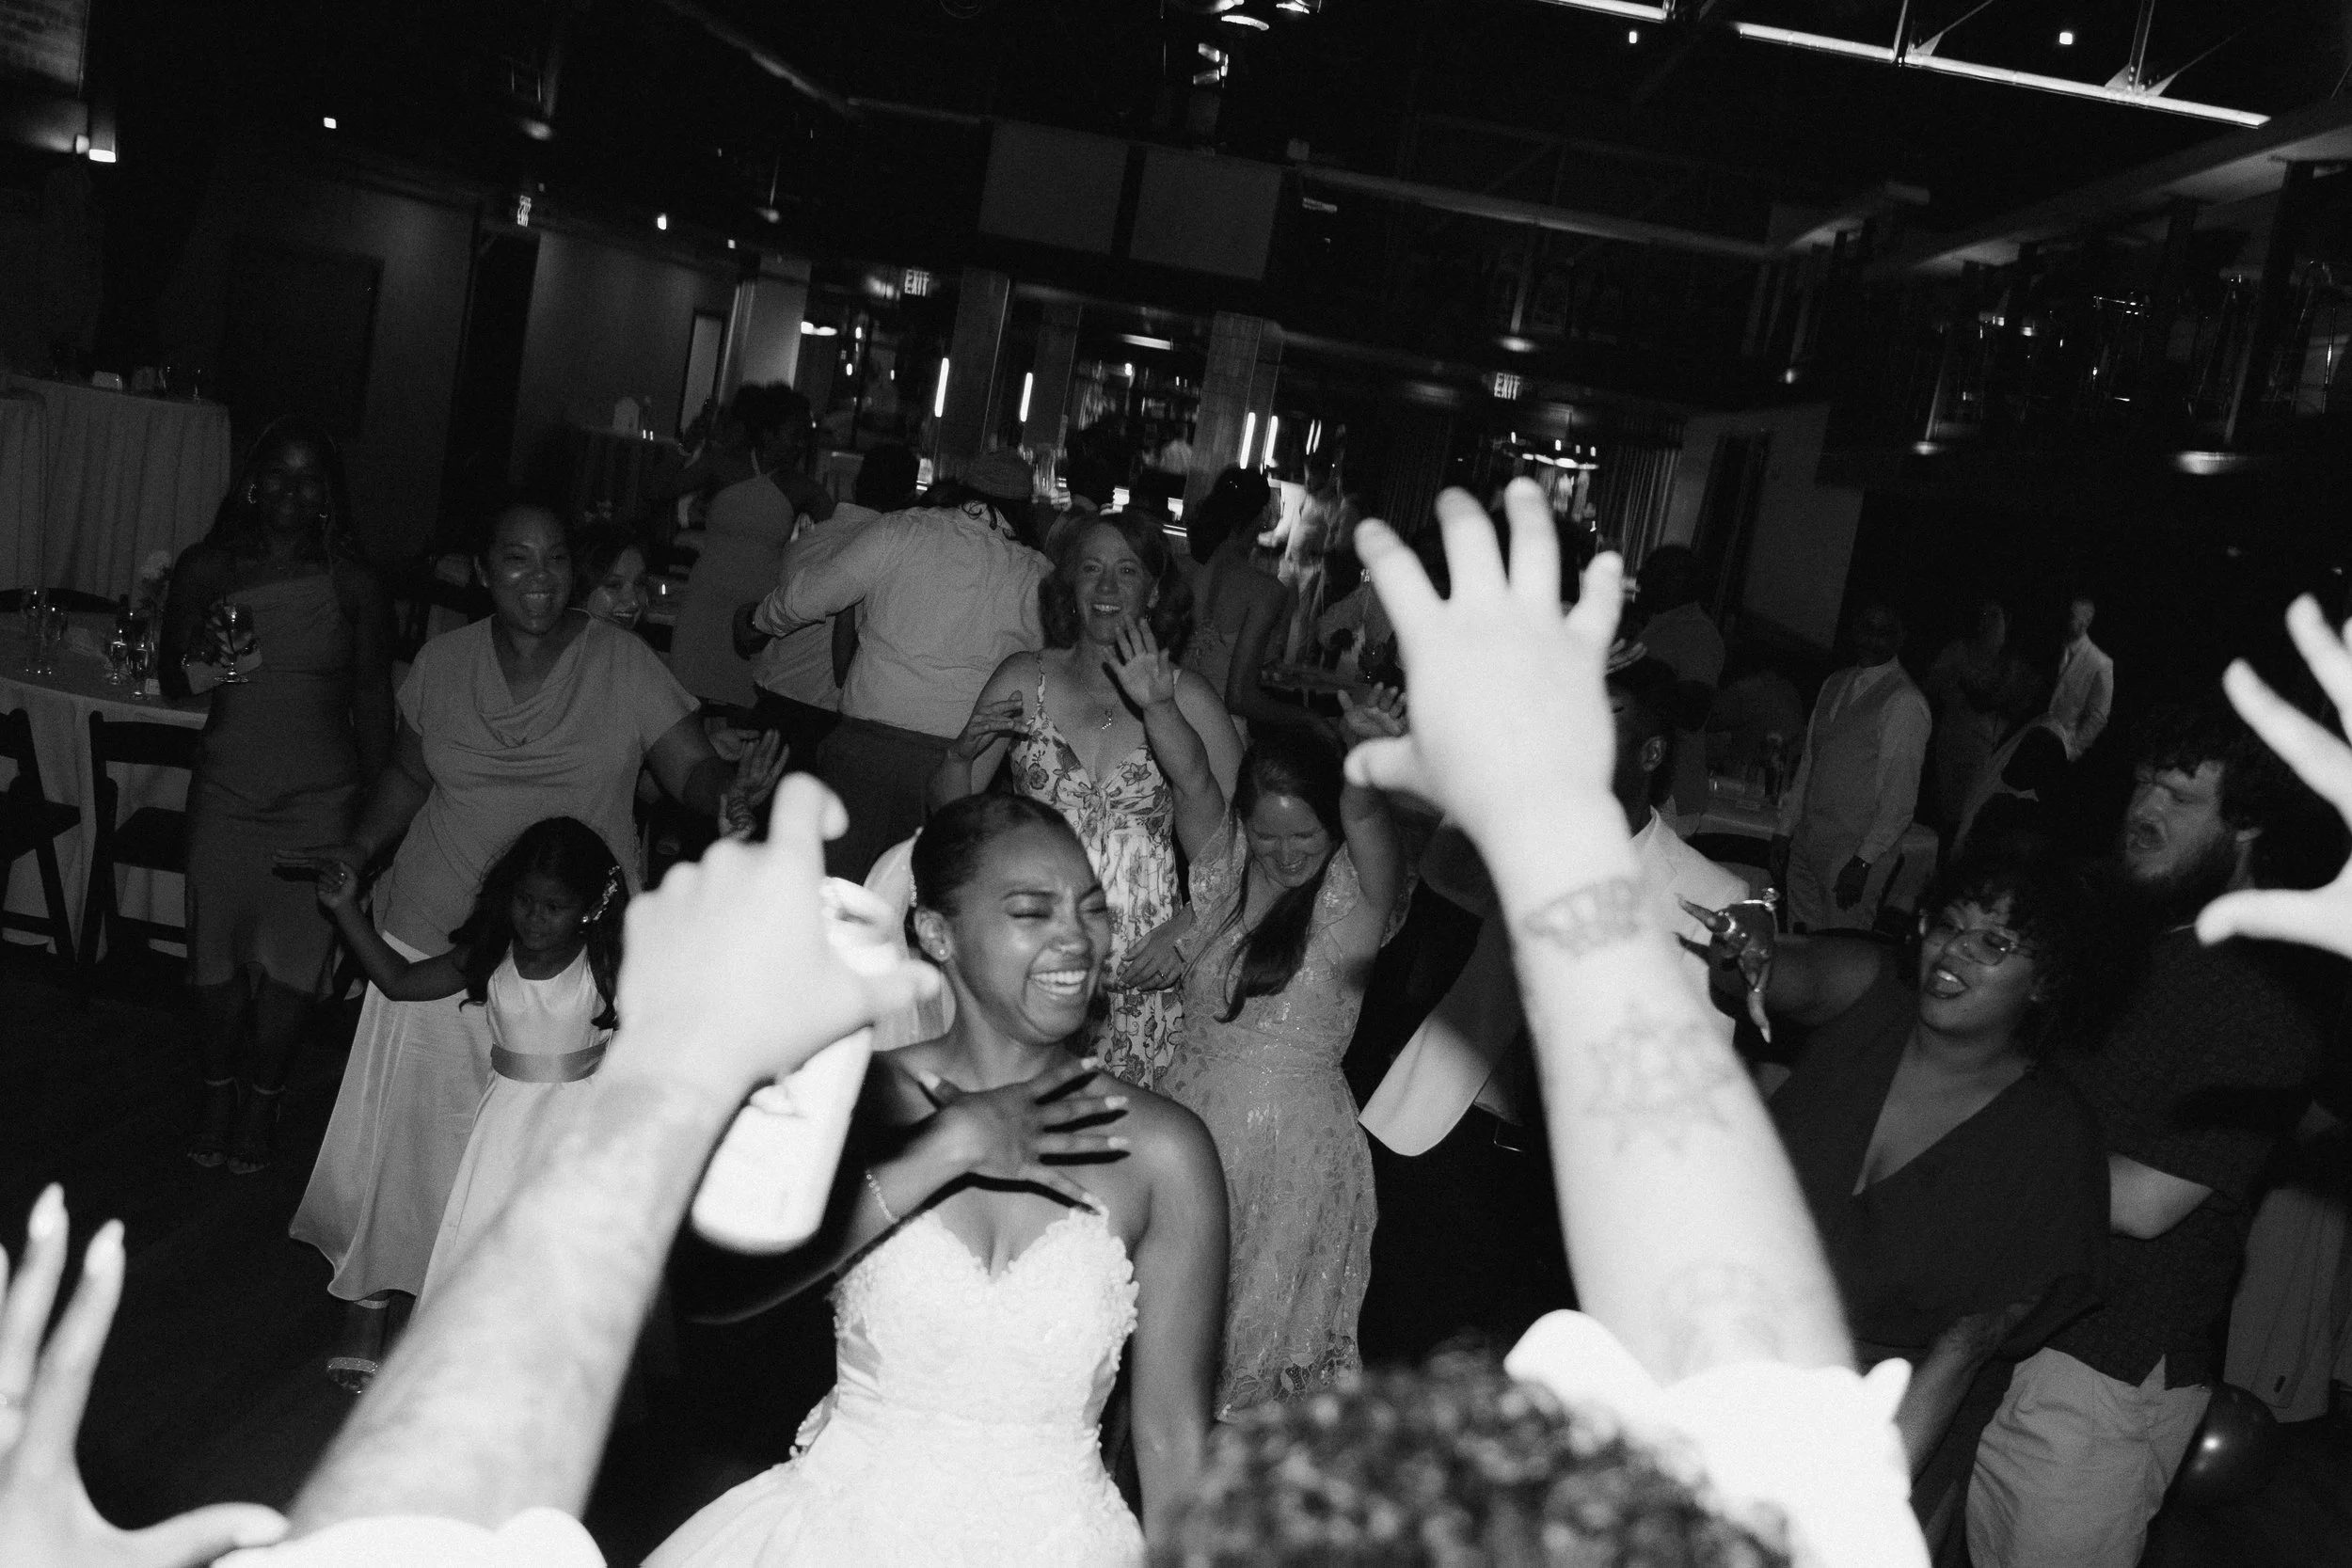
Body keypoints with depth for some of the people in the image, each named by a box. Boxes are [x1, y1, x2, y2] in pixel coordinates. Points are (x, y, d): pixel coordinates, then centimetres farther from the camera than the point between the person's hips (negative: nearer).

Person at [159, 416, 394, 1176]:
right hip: (226, 789, 1)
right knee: (219, 949, 8)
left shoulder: (353, 584, -2)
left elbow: (373, 699, 2)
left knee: (294, 955, 4)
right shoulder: (205, 568, 1)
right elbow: (169, 676, 9)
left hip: (320, 798, -1)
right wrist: (202, 664, -16)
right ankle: (219, 1091, 29)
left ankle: (263, 1099, 24)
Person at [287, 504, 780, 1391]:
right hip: (438, 934, 2)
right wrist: (358, 848, 2)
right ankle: (369, 1303, 29)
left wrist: (732, 788, -31)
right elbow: (408, 772, 16)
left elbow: (693, 772, -9)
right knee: (406, 1126, 8)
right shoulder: (443, 663, 3)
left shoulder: (623, 665, -4)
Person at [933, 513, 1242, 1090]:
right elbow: (948, 811, 9)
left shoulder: (1185, 698, -1)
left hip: (1143, 973, -1)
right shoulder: (1023, 679, 4)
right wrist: (963, 752, -11)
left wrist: (1189, 928, -11)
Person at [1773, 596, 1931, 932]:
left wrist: (1864, 860, -16)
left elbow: (1900, 796, -13)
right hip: (1805, 845, 7)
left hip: (1855, 857, -7)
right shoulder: (1835, 684, 13)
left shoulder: (1905, 703, -10)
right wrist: (1785, 830, 13)